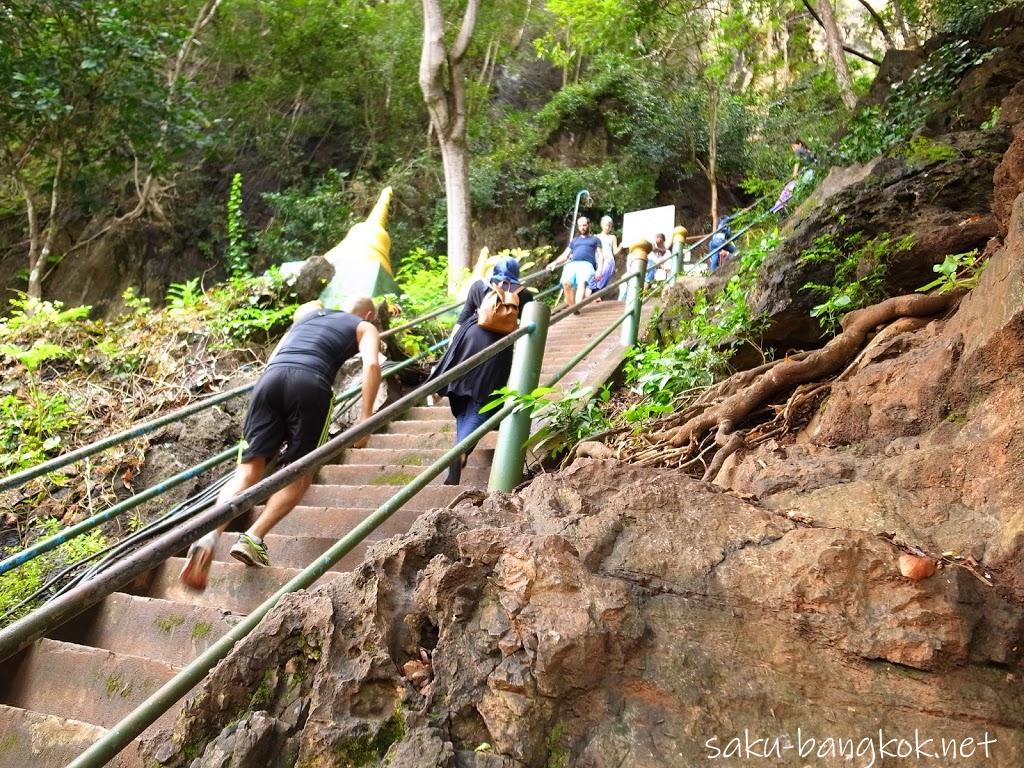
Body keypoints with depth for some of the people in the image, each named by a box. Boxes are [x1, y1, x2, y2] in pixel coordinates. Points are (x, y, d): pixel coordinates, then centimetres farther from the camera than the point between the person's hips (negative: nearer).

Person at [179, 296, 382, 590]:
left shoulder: (308, 314, 38)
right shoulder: (365, 328, 24)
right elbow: (372, 364, 2)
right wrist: (366, 418, 2)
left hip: (270, 377, 4)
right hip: (311, 382, -4)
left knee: (248, 469, 0)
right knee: (300, 474, 10)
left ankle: (210, 536, -21)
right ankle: (253, 538, -6)